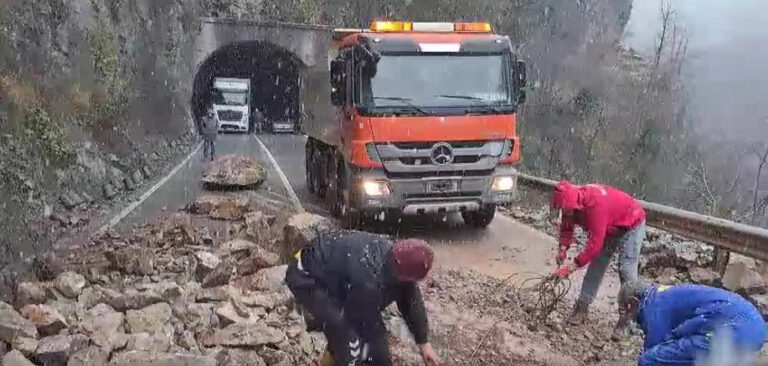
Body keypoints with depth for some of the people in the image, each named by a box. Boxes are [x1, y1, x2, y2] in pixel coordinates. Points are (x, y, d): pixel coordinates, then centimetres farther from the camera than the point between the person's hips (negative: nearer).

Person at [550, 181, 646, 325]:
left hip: (632, 224, -8)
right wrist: (563, 248, -16)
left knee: (626, 270, -14)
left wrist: (573, 266, -37)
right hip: (610, 227, 8)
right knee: (597, 264, 5)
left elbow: (595, 244, -40)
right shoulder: (574, 200, -17)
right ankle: (582, 307, 10)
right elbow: (567, 225, 0)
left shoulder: (596, 205, -41)